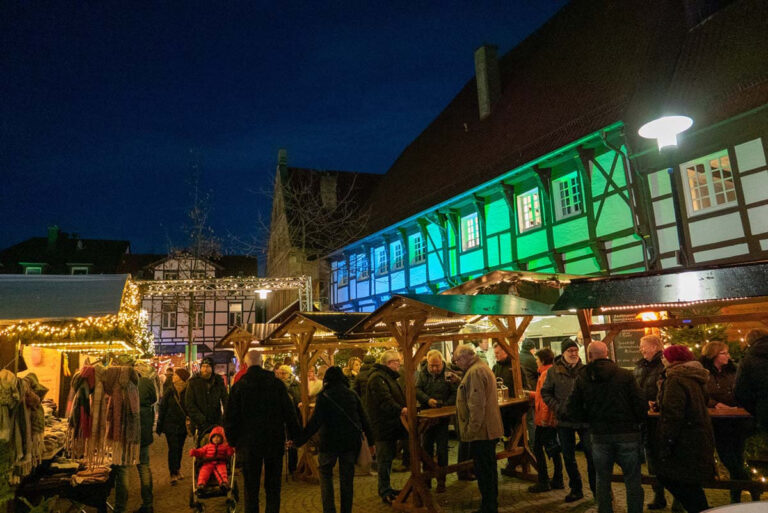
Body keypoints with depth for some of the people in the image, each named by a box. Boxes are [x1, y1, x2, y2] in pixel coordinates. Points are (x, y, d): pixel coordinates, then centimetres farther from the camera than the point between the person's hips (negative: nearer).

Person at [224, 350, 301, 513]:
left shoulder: (239, 385, -6)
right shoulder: (277, 383, -4)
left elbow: (230, 416, -1)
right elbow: (289, 411, -1)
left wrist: (232, 440, 10)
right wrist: (294, 435, 9)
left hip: (249, 443, -1)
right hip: (275, 442, 1)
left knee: (251, 487, 9)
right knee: (273, 486, 12)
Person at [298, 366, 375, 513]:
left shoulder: (324, 396, -8)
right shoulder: (353, 395, 4)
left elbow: (315, 422, -14)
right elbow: (363, 419, 6)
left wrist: (299, 440, -11)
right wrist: (370, 441, 13)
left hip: (330, 442, -3)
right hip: (351, 442, 4)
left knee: (325, 473, 11)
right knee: (347, 478, 12)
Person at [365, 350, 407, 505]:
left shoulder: (388, 376, 18)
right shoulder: (377, 378, -18)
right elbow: (385, 400, -28)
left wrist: (405, 408, 7)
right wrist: (400, 409, -36)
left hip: (391, 425, 11)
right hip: (383, 426, -11)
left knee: (388, 458, 18)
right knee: (384, 459, -1)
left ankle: (386, 489, 29)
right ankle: (385, 493, 8)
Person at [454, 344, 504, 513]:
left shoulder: (475, 372, -18)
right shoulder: (483, 367, 16)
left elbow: (476, 404, -23)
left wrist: (471, 429, -20)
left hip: (481, 431, -11)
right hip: (489, 429, 11)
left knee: (484, 472, -2)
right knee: (489, 471, 19)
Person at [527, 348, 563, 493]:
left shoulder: (546, 374, -17)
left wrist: (544, 417, -22)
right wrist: (531, 393, 32)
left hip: (545, 420, -9)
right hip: (554, 418, 9)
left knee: (538, 448, 0)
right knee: (553, 448, 15)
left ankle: (543, 482, 4)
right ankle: (557, 480, 23)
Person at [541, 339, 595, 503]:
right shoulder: (553, 371, -1)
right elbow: (546, 393, 4)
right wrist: (558, 408, -8)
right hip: (564, 421, 2)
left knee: (592, 455, 2)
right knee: (568, 457, 12)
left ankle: (596, 489, 19)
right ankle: (576, 489, 29)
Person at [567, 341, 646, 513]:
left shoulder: (582, 378, -3)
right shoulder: (625, 375, -8)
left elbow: (572, 409, -5)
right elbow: (640, 405, -10)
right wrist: (638, 421, 9)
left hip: (599, 435, 1)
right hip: (627, 433, -1)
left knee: (602, 480, 14)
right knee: (633, 479, 11)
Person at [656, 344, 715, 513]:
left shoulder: (675, 380, -18)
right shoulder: (695, 378, 12)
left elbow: (672, 415, -22)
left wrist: (666, 445, -19)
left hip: (685, 443, -9)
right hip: (699, 438, 9)